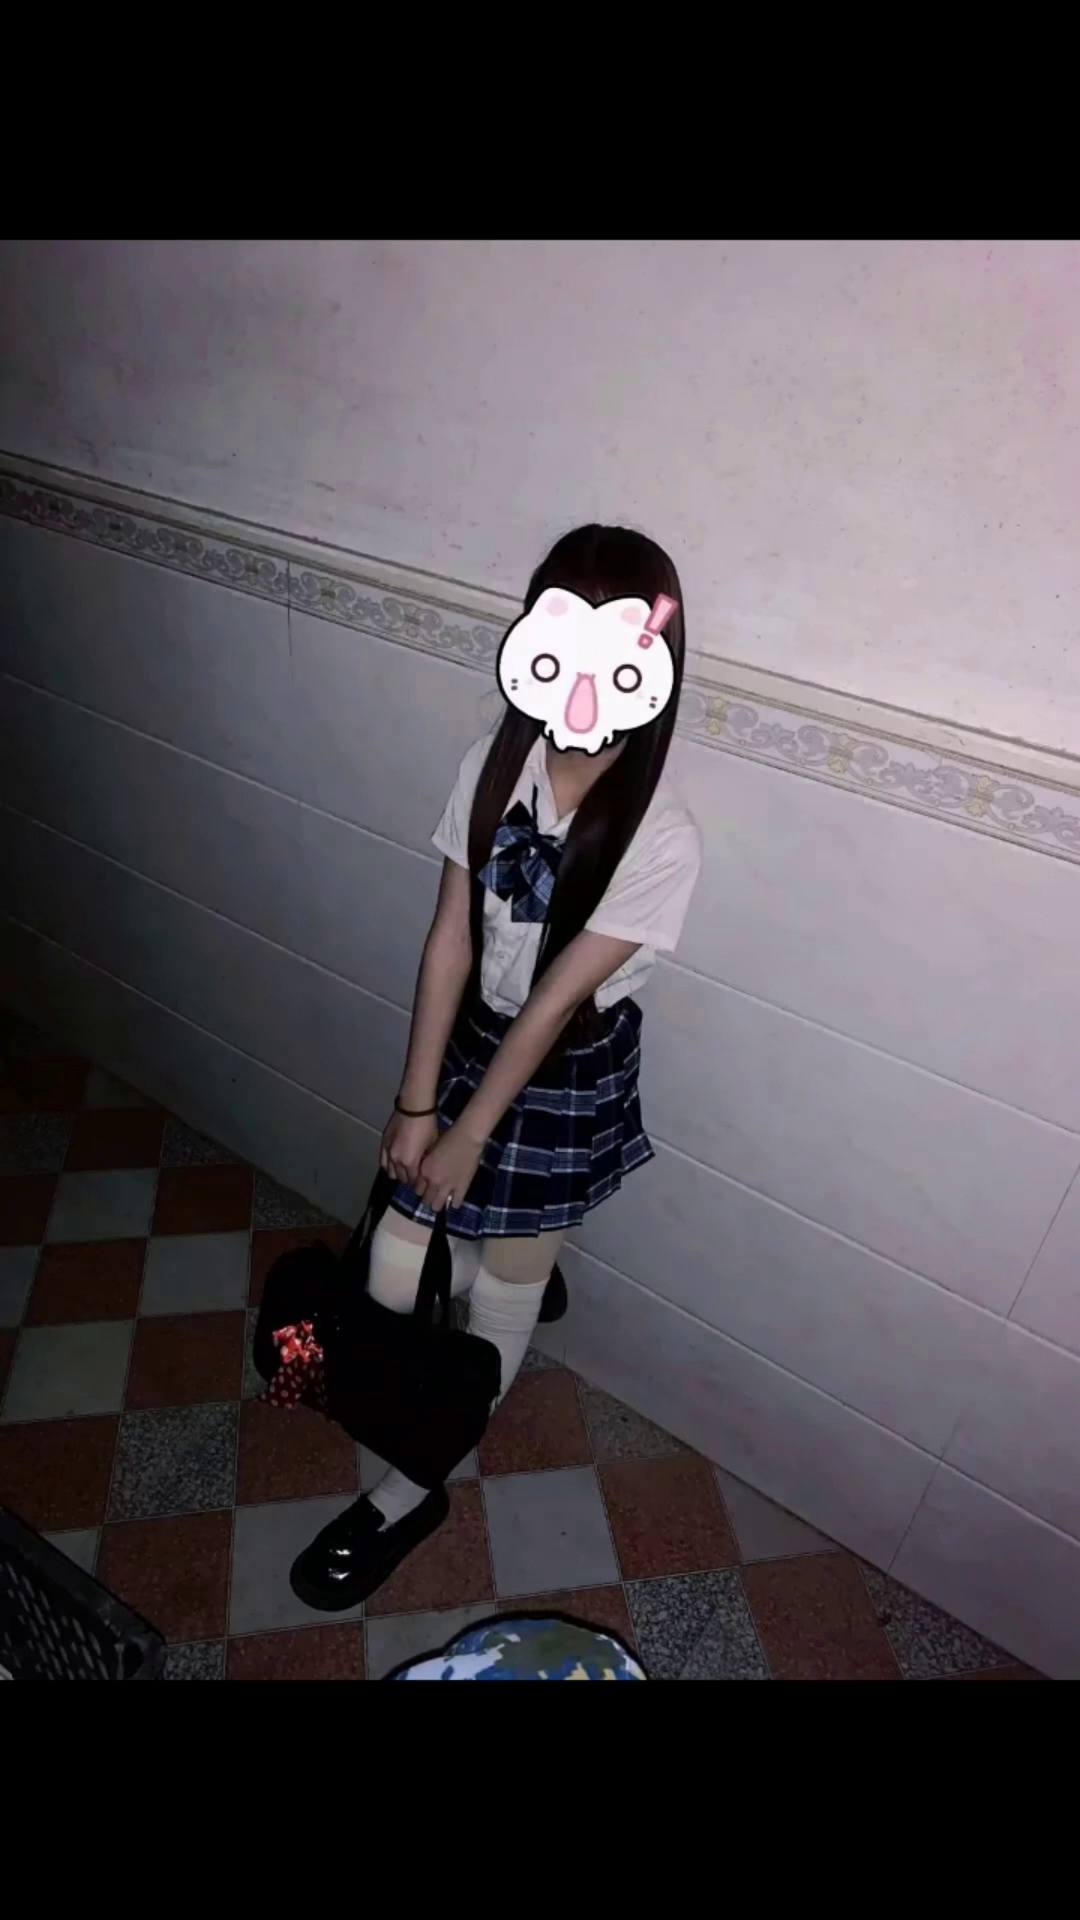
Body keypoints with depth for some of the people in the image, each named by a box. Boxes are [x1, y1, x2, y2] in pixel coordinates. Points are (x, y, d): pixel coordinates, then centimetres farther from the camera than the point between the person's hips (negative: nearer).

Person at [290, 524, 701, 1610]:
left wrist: (468, 1138, -13)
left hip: (570, 1079, -4)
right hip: (472, 1040, 5)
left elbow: (555, 1000, -21)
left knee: (499, 1301, 14)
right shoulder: (496, 765, -11)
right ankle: (521, 1263, 45)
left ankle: (410, 1493, 37)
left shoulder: (660, 838, -25)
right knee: (395, 1284, 12)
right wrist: (415, 1104, -7)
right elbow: (450, 940, -8)